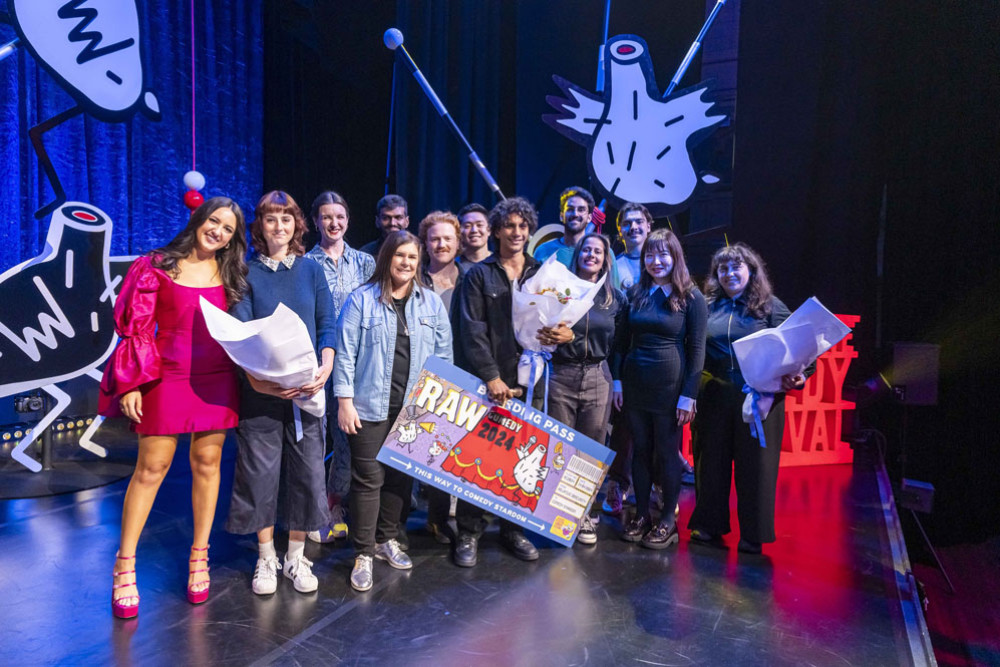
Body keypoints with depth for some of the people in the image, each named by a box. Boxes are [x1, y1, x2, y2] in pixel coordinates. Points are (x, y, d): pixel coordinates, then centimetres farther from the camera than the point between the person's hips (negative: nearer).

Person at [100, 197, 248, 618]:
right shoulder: (157, 266, 1)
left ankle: (199, 558, 21)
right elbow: (136, 327, -1)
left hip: (217, 381, 3)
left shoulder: (230, 274, 10)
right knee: (151, 467, 0)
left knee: (207, 463, 7)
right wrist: (131, 384, -6)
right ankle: (124, 566, 13)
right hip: (168, 379, -3)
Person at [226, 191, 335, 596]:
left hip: (306, 388, 2)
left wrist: (325, 368, -13)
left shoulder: (311, 270, 9)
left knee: (306, 470, 6)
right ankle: (266, 558, 23)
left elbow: (328, 325, 4)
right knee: (260, 471, 5)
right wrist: (255, 376, -22)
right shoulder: (247, 272, 2)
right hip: (261, 389, -1)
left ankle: (296, 557, 23)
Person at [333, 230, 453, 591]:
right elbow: (345, 353, -4)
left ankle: (387, 539, 32)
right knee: (369, 479, 0)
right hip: (371, 406, -3)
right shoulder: (362, 299, -2)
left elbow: (444, 354, 10)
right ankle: (364, 553, 13)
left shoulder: (431, 302, 7)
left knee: (402, 475, 13)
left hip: (415, 407, 4)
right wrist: (345, 401, -9)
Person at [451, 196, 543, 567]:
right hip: (485, 380, -2)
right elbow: (472, 330, -5)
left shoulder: (540, 275, 14)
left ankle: (514, 529, 22)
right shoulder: (478, 275, 4)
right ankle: (469, 533, 13)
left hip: (527, 382, 3)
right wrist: (491, 376, -13)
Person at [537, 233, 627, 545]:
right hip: (561, 376, -2)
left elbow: (618, 344, 9)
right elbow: (545, 330, 3)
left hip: (598, 379, 2)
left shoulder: (616, 298, 9)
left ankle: (583, 513, 19)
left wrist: (618, 380, -1)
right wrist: (556, 336, -16)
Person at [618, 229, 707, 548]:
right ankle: (641, 513, 24)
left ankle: (668, 519, 21)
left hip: (669, 386, -4)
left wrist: (688, 395, -11)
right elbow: (624, 340, 11)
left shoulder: (691, 297, -5)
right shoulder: (636, 293, 8)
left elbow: (696, 348, -6)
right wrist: (617, 380, 5)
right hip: (634, 384, 4)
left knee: (667, 453, 6)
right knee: (640, 450, 11)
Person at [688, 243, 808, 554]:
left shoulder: (770, 306, 2)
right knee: (710, 460, 10)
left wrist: (797, 376, -20)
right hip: (713, 398, 3)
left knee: (755, 464, 4)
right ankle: (709, 524, 26)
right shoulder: (708, 307, 9)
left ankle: (753, 534, 18)